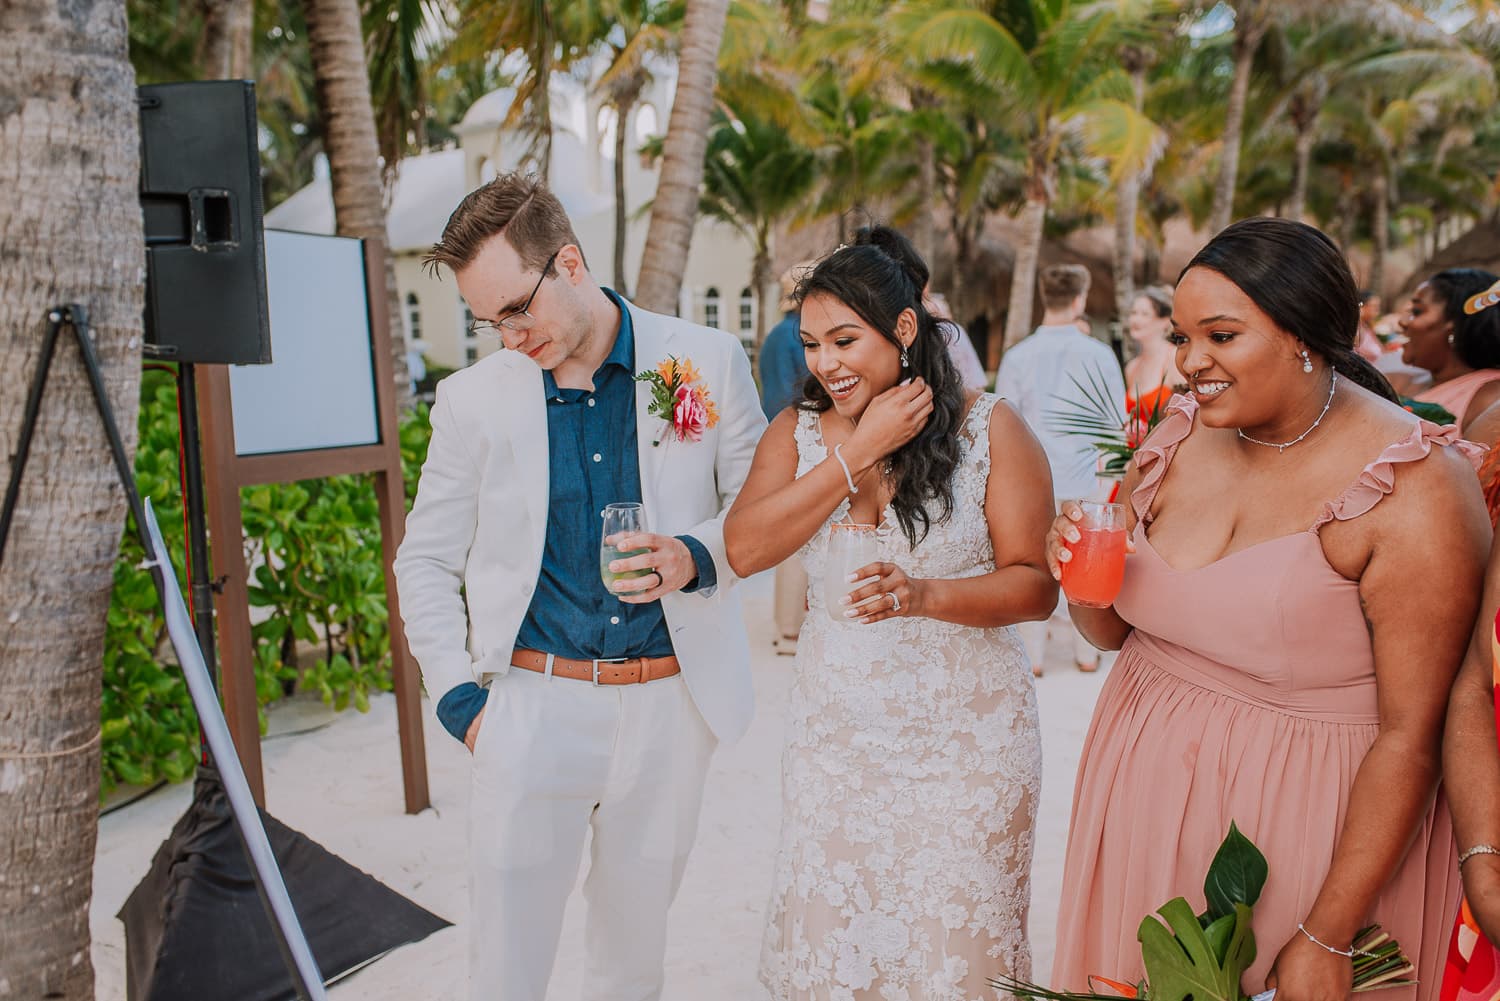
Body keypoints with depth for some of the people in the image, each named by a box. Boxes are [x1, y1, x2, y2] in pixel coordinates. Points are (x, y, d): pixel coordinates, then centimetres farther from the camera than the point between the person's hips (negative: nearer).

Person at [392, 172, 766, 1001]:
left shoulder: (708, 360, -3)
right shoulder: (474, 398, -2)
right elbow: (425, 562, 7)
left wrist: (697, 557, -15)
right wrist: (458, 697, -2)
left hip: (672, 702, 1)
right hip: (533, 705, 0)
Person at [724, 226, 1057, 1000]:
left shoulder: (989, 429, -5)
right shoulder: (795, 433, 3)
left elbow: (1036, 582, -8)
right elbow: (744, 550, -12)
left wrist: (925, 595, -25)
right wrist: (860, 450, -15)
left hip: (965, 744, -2)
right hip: (835, 741, 3)